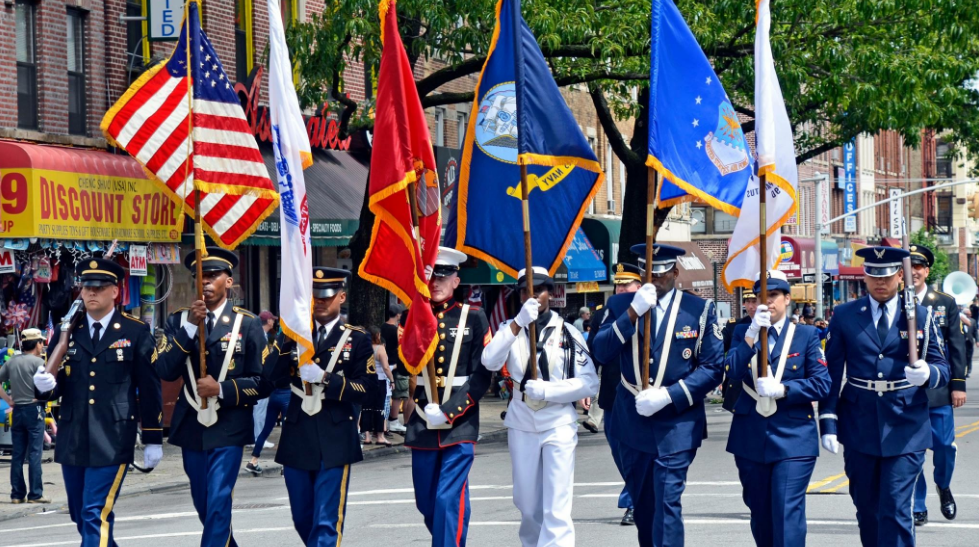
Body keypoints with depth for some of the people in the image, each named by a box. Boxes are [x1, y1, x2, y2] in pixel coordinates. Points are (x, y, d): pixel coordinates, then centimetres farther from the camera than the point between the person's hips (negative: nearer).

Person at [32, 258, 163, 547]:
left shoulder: (136, 332, -1)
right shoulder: (66, 331, 9)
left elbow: (149, 389, 1)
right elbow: (56, 385, 9)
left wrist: (153, 439, 1)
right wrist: (45, 385, -15)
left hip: (112, 442, -4)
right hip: (72, 440, 5)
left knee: (96, 516, -12)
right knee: (80, 516, 14)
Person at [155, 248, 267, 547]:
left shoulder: (248, 323, -2)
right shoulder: (179, 320, 5)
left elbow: (262, 382, -3)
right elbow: (166, 371, -9)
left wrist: (222, 389, -17)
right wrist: (190, 326, -17)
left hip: (228, 430, -4)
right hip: (191, 429, 4)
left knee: (218, 503, -12)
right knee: (203, 505, 15)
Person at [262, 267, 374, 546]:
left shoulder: (358, 339, 2)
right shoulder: (291, 335, 9)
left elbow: (365, 389, -5)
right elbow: (266, 381, -4)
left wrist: (324, 378, -16)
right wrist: (288, 341, -13)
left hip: (335, 442, -4)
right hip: (297, 440, 4)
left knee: (326, 523, -8)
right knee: (303, 520, 12)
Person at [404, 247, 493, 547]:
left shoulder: (473, 318, 0)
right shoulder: (413, 316, 7)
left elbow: (482, 376, -4)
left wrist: (448, 411, -13)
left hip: (460, 422, -3)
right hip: (422, 423, 3)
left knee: (450, 499, -11)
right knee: (426, 501, 11)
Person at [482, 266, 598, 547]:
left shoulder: (568, 333, -2)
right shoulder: (510, 329, 3)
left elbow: (589, 383, -8)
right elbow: (490, 362, -16)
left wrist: (546, 390, -18)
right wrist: (518, 323, -23)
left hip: (559, 425, -3)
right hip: (521, 425, 3)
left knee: (556, 508, -11)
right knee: (527, 505, 13)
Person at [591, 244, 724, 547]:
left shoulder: (700, 309, -3)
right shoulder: (621, 304, 4)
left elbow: (713, 367, -6)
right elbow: (601, 351, -9)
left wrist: (667, 396, -16)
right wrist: (632, 313, -21)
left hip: (677, 423, -4)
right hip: (632, 422, 4)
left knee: (666, 502, -12)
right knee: (642, 503, 15)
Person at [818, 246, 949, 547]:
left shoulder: (920, 316, 3)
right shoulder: (844, 316, 4)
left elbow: (941, 369, 3)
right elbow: (832, 373, 4)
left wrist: (927, 374, -21)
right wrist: (828, 423, -2)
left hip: (905, 428, -2)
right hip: (859, 428, 2)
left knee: (895, 510, -8)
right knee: (866, 507, 11)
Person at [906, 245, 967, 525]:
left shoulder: (946, 303, 6)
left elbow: (957, 346, 6)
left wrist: (958, 384, 0)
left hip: (939, 388, 1)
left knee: (944, 445, 2)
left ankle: (943, 486, 32)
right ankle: (917, 507, 12)